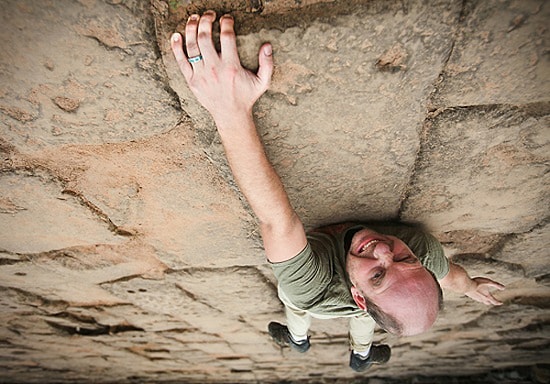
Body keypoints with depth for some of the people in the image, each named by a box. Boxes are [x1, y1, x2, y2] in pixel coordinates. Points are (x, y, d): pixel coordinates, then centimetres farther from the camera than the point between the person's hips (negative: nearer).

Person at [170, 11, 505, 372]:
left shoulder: (313, 288, -57)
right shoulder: (422, 247, -43)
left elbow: (278, 220, -72)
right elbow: (452, 275, -19)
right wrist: (472, 287, 7)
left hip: (307, 298, -2)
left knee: (297, 309, 37)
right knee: (361, 320, 40)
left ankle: (298, 340, 74)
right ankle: (362, 357, 74)